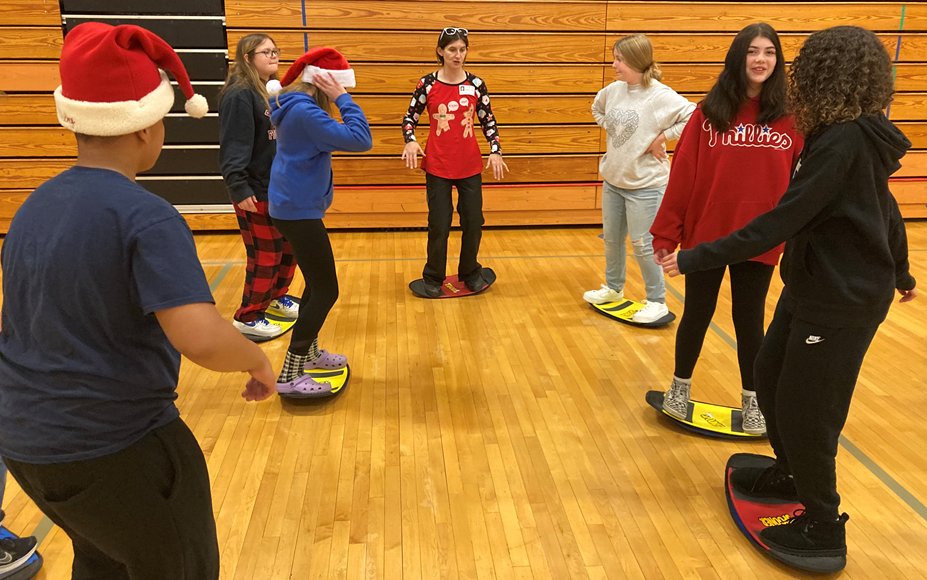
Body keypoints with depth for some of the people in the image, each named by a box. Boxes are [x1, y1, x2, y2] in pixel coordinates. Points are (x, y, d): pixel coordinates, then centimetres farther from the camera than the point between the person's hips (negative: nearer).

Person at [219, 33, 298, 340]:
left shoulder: (272, 91, 11)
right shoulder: (239, 95, -16)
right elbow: (233, 147, -21)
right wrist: (239, 189, -24)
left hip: (278, 187, 9)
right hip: (255, 192, -9)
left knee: (289, 246, 17)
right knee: (265, 257, 0)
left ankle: (278, 297, 39)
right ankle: (247, 318, 16)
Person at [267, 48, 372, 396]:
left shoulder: (298, 107, 10)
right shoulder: (304, 111, -22)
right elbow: (360, 140, -28)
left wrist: (337, 98, 5)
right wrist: (342, 98, -20)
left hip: (294, 207, 11)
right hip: (299, 211, -11)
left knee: (317, 284, 20)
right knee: (326, 291, -6)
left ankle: (307, 352, 34)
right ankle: (289, 376, 0)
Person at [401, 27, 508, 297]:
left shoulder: (476, 84, 0)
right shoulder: (427, 84, -4)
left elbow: (488, 121, 7)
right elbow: (410, 117, 4)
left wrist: (495, 151, -5)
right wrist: (410, 141, -15)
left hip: (470, 166, 2)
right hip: (437, 166, -2)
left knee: (473, 221, 6)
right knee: (439, 224, 2)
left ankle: (470, 272, 28)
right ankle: (433, 277, 21)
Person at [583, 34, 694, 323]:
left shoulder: (660, 95, -18)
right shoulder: (613, 90, 2)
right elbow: (597, 108, 23)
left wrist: (661, 138, -18)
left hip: (645, 184, -7)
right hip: (612, 180, 7)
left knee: (642, 244, 0)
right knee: (612, 238, 18)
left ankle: (657, 302, 17)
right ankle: (613, 288, 39)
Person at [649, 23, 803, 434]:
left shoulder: (790, 117, -3)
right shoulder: (709, 113, -5)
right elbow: (682, 175, -6)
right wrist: (665, 233, -7)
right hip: (705, 234, 0)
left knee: (748, 320, 12)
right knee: (697, 314, 13)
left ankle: (753, 400, 30)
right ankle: (680, 388, 33)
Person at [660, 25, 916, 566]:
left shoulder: (842, 143, -22)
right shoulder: (864, 136, 8)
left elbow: (781, 221, -27)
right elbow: (887, 210, 19)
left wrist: (696, 258, -27)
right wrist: (901, 273, 34)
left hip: (841, 302, -9)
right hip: (816, 286, 9)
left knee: (805, 410, 1)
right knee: (771, 376, 18)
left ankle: (823, 530, 18)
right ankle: (791, 473, 39)